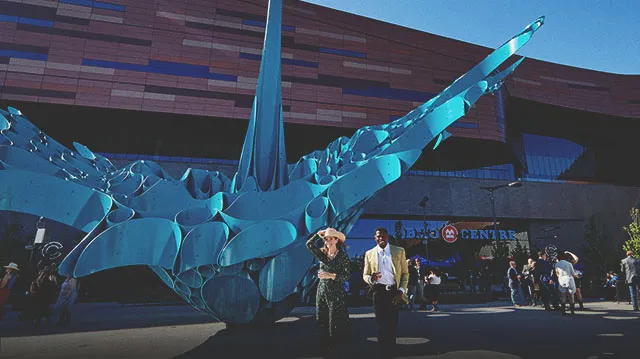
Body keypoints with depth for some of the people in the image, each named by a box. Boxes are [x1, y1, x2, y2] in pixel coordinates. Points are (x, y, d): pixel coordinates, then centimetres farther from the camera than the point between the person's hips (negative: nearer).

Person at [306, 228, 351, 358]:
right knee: (322, 323, 10)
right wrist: (319, 233, -6)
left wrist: (331, 276, -19)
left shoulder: (343, 256, -7)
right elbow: (309, 244, -11)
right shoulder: (322, 254, 4)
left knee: (334, 325, 2)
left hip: (336, 293, -4)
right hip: (322, 292, 4)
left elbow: (347, 276, -11)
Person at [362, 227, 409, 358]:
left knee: (393, 326, 9)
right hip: (378, 292, 0)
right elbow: (365, 275, 6)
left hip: (394, 292, 0)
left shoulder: (399, 251, 2)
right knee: (381, 325, 8)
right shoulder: (369, 254, 3)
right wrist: (371, 278, -18)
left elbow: (405, 273, 4)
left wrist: (401, 290, -8)